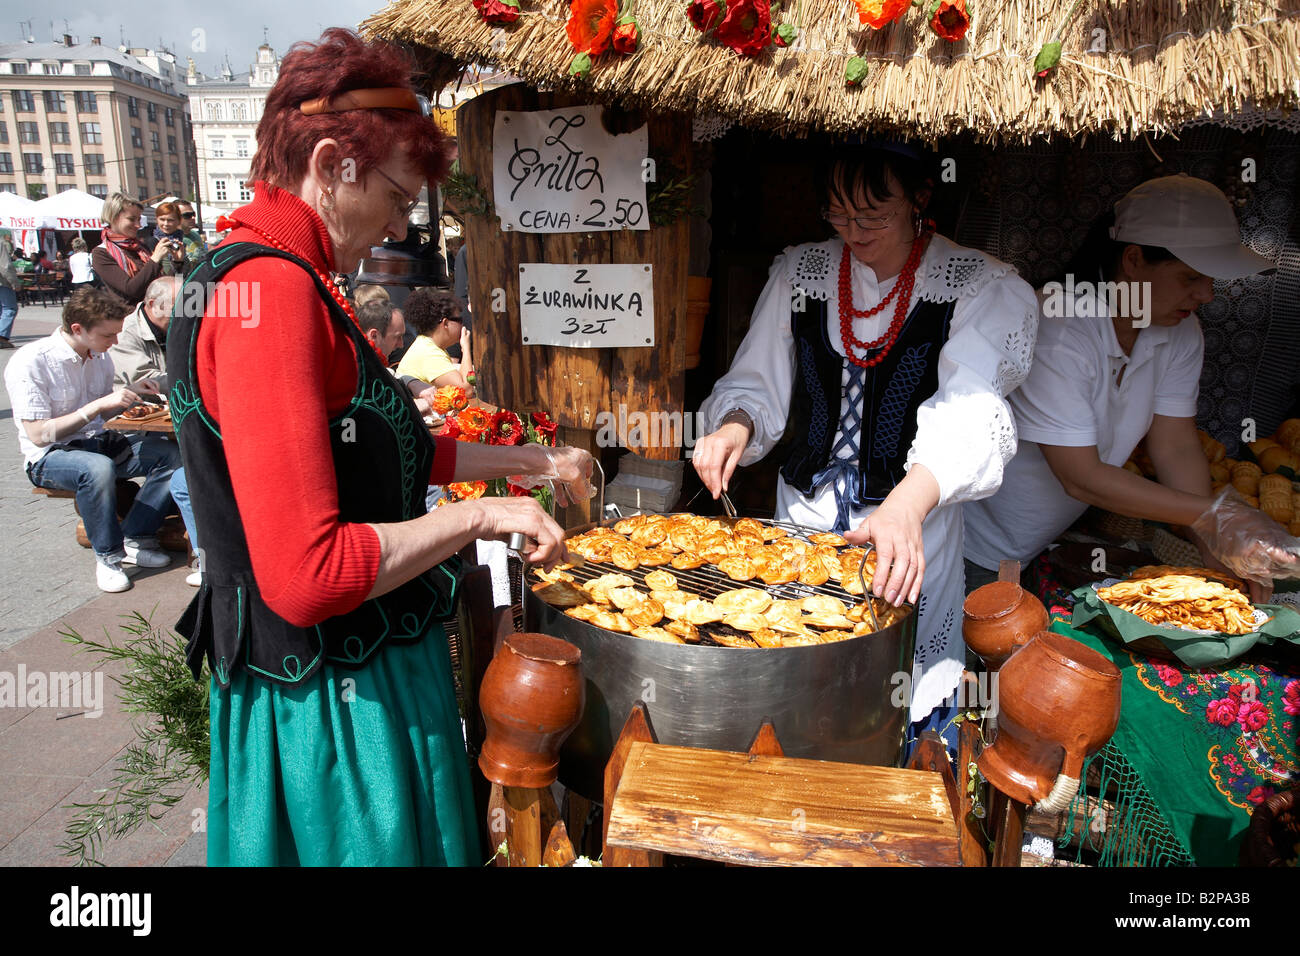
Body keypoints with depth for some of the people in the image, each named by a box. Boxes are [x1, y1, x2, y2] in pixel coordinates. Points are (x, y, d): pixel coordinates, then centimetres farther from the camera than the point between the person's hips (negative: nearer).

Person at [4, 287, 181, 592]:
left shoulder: (99, 355, 4)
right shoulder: (30, 363, -16)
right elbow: (39, 435, -21)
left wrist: (130, 393, -3)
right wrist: (97, 405, -26)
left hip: (100, 443, 7)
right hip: (50, 457, -7)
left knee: (171, 454, -17)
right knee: (98, 467, -40)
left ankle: (134, 540, -10)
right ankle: (108, 555, -20)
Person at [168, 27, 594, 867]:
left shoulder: (287, 280, 9)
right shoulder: (269, 289, -24)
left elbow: (389, 452, 16)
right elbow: (306, 575, -30)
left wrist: (532, 461, 15)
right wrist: (480, 516, -20)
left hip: (352, 669, 10)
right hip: (333, 697, -10)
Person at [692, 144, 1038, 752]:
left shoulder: (981, 287, -7)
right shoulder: (799, 273, 5)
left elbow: (969, 410, -22)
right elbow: (758, 382, 8)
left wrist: (907, 505, -40)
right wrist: (736, 425, -17)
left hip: (916, 525, -3)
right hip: (803, 515, 3)